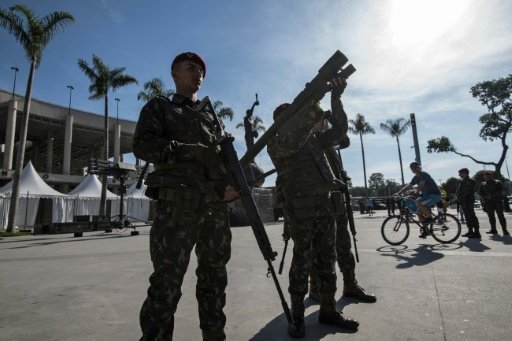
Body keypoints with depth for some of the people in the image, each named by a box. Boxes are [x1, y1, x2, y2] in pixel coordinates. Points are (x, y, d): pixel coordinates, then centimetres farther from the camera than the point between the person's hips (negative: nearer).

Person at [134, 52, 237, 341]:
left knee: (215, 277, 11)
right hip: (177, 203, -5)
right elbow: (143, 144, -5)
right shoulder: (160, 107, 13)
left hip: (217, 206, 5)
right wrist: (194, 151, -14)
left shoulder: (210, 115, 25)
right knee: (167, 283, -4)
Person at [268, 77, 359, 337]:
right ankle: (297, 316, 14)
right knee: (302, 263, -1)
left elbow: (339, 131, 15)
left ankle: (328, 311, 24)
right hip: (302, 211, -6)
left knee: (327, 261, 11)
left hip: (327, 207, 6)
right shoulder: (276, 143, 0)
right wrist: (311, 110, -20)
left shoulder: (314, 138, 21)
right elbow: (291, 142, -22)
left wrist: (336, 99, 6)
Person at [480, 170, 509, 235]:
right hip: (488, 203, 3)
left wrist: (492, 195, -17)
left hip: (497, 202, -3)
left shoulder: (498, 182, 2)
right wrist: (486, 197, -6)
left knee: (500, 216, -6)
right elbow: (481, 193, 12)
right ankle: (493, 229, 10)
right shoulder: (483, 184, 12)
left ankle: (505, 230, -1)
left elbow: (500, 191, -9)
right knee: (491, 216, 3)